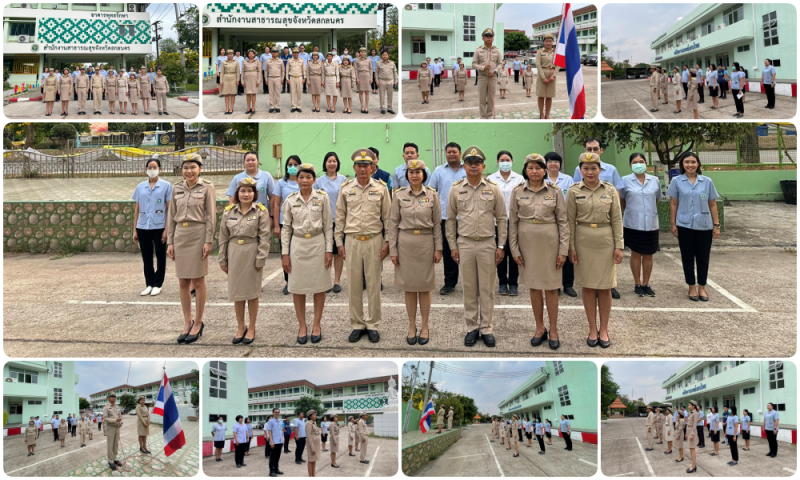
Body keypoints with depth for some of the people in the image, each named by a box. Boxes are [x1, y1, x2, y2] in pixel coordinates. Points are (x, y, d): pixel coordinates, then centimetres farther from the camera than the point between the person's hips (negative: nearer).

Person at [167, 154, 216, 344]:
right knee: (183, 282, 8)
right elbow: (171, 216, 11)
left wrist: (209, 241, -11)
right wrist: (170, 242, 6)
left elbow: (211, 216, -5)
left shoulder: (207, 188, -2)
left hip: (198, 235, -4)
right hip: (180, 236, 4)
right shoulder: (177, 188, 9)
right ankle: (187, 323, 19)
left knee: (197, 280, 2)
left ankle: (198, 323, 14)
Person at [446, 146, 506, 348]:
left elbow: (502, 219, 3)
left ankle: (486, 328, 14)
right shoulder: (456, 189, 2)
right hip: (465, 244, 1)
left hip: (488, 244, 0)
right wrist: (452, 245, 1)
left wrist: (501, 246, -1)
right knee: (469, 288, 7)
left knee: (487, 288, 5)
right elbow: (450, 219, 6)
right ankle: (472, 328, 18)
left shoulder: (493, 189, 0)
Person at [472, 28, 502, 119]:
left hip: (492, 78, 1)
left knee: (491, 99, 5)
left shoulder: (497, 50, 3)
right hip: (482, 77, -1)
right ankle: (483, 117, 11)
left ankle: (489, 116, 16)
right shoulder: (478, 50, 0)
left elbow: (500, 64, 5)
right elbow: (474, 64, -1)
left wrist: (494, 71, -13)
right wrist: (483, 68, -17)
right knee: (482, 99, 2)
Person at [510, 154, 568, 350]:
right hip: (527, 242, 2)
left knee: (551, 287, 4)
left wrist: (563, 250, -7)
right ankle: (539, 327, 23)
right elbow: (513, 222, 3)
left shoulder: (555, 191, -3)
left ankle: (553, 330, 16)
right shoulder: (517, 192, 0)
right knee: (533, 286, 10)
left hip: (549, 242, -1)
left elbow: (563, 222, -2)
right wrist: (514, 249, -1)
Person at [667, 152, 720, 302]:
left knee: (703, 257, 6)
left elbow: (712, 205, 6)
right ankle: (692, 287, 18)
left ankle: (702, 287, 18)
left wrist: (716, 225, 3)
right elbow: (673, 204, 3)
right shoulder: (676, 181, 0)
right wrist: (673, 224, -1)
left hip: (704, 226, 1)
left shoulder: (707, 181, 3)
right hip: (685, 225, -1)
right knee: (688, 257, 6)